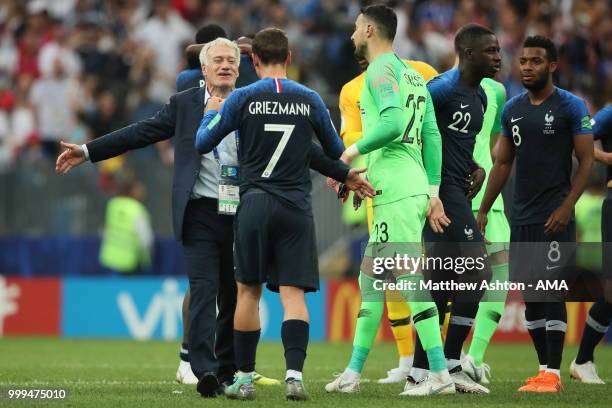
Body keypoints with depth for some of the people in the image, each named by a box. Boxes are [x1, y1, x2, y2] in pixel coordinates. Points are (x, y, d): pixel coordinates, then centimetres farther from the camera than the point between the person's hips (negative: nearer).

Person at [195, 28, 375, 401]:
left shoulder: (242, 99, -2)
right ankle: (294, 374, -18)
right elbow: (336, 153, 16)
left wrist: (211, 112, 23)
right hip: (297, 208, 1)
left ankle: (244, 378, 11)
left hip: (255, 203, -1)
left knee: (249, 290, 9)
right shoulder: (310, 100, 4)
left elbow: (203, 143, 4)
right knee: (293, 293, -2)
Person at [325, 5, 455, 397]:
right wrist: (433, 191, 18)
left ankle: (440, 374, -14)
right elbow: (432, 137, 18)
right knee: (371, 279, 15)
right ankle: (353, 373, 20)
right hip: (416, 188, 10)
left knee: (411, 279, -11)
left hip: (396, 191, -10)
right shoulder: (413, 75, 21)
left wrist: (353, 151, -10)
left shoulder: (381, 71, -8)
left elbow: (393, 123, -23)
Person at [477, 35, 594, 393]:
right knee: (530, 296, 7)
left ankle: (553, 374, -7)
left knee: (551, 293, -8)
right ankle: (544, 369, 13)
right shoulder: (512, 109, 11)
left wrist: (566, 206, -17)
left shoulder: (571, 107, -6)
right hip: (521, 217, 6)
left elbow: (587, 161, -7)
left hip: (554, 217, -6)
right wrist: (484, 210, 11)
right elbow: (503, 164, 16)